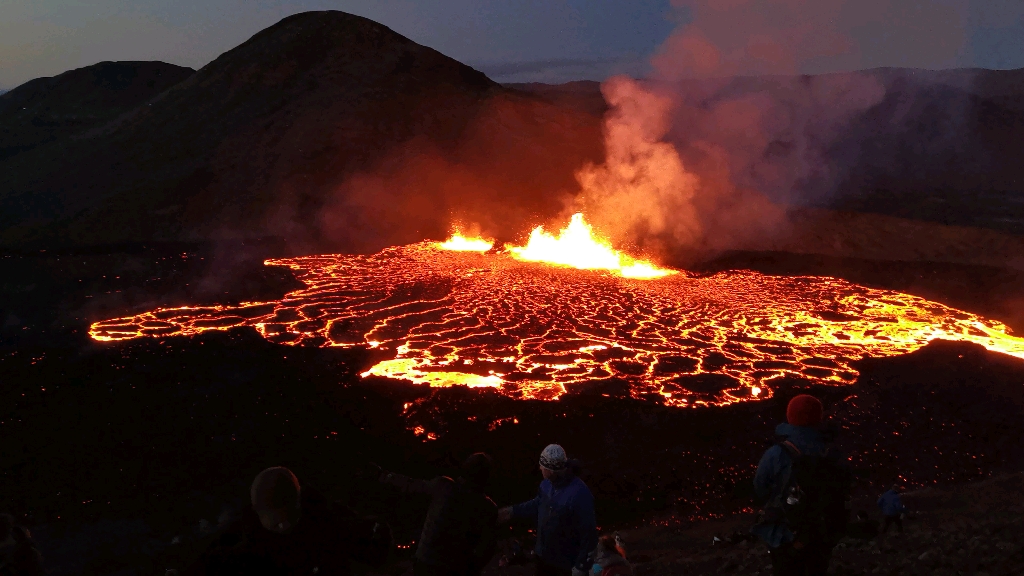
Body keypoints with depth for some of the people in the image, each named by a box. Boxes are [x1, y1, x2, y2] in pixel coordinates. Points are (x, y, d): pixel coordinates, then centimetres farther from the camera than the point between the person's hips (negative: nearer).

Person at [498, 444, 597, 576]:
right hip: (544, 554, 7)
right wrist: (513, 511, 8)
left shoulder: (579, 494, -32)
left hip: (567, 562, -7)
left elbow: (588, 533, -25)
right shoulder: (547, 483, -9)